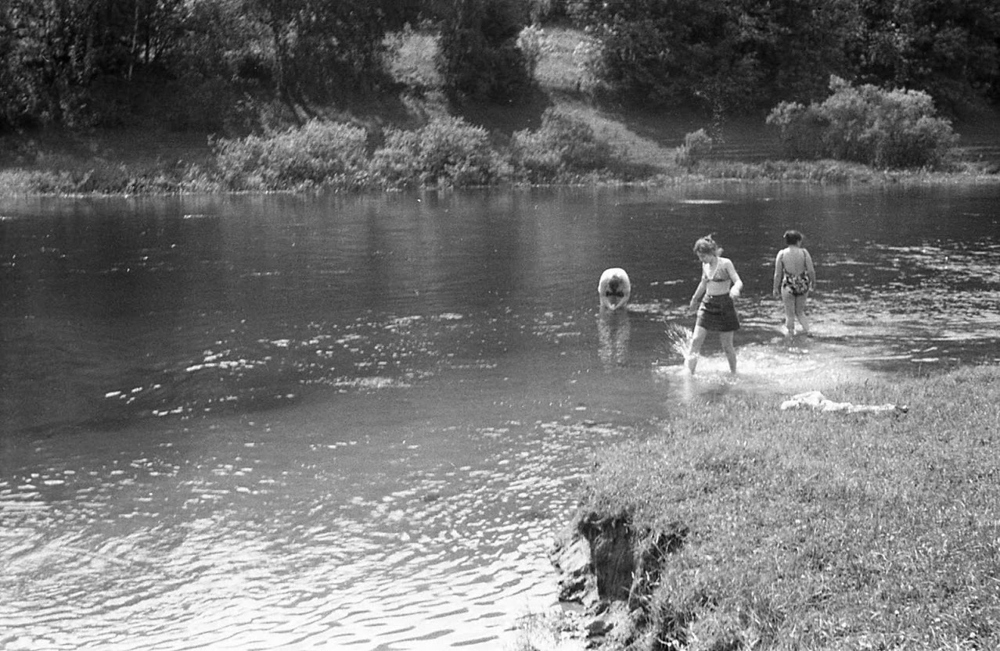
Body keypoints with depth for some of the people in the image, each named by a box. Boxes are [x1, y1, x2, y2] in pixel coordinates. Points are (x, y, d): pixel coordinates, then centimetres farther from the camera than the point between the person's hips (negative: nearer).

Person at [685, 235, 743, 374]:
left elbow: (739, 282, -17)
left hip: (724, 306, -5)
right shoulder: (705, 265, 6)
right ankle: (689, 373, -7)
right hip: (707, 305, 5)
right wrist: (694, 300, 33)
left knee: (726, 345, 3)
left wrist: (735, 289, -40)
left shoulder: (725, 263, -11)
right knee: (696, 340, -8)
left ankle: (733, 373, 23)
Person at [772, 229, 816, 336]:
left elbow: (778, 274, -4)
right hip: (803, 285, 1)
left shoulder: (781, 254, -7)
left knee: (790, 313, 13)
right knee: (800, 311, 21)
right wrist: (813, 282, 14)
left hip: (788, 286, -1)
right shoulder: (804, 252, -7)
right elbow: (811, 270, -5)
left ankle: (790, 332, 20)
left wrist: (776, 288, 7)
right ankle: (806, 328, 8)